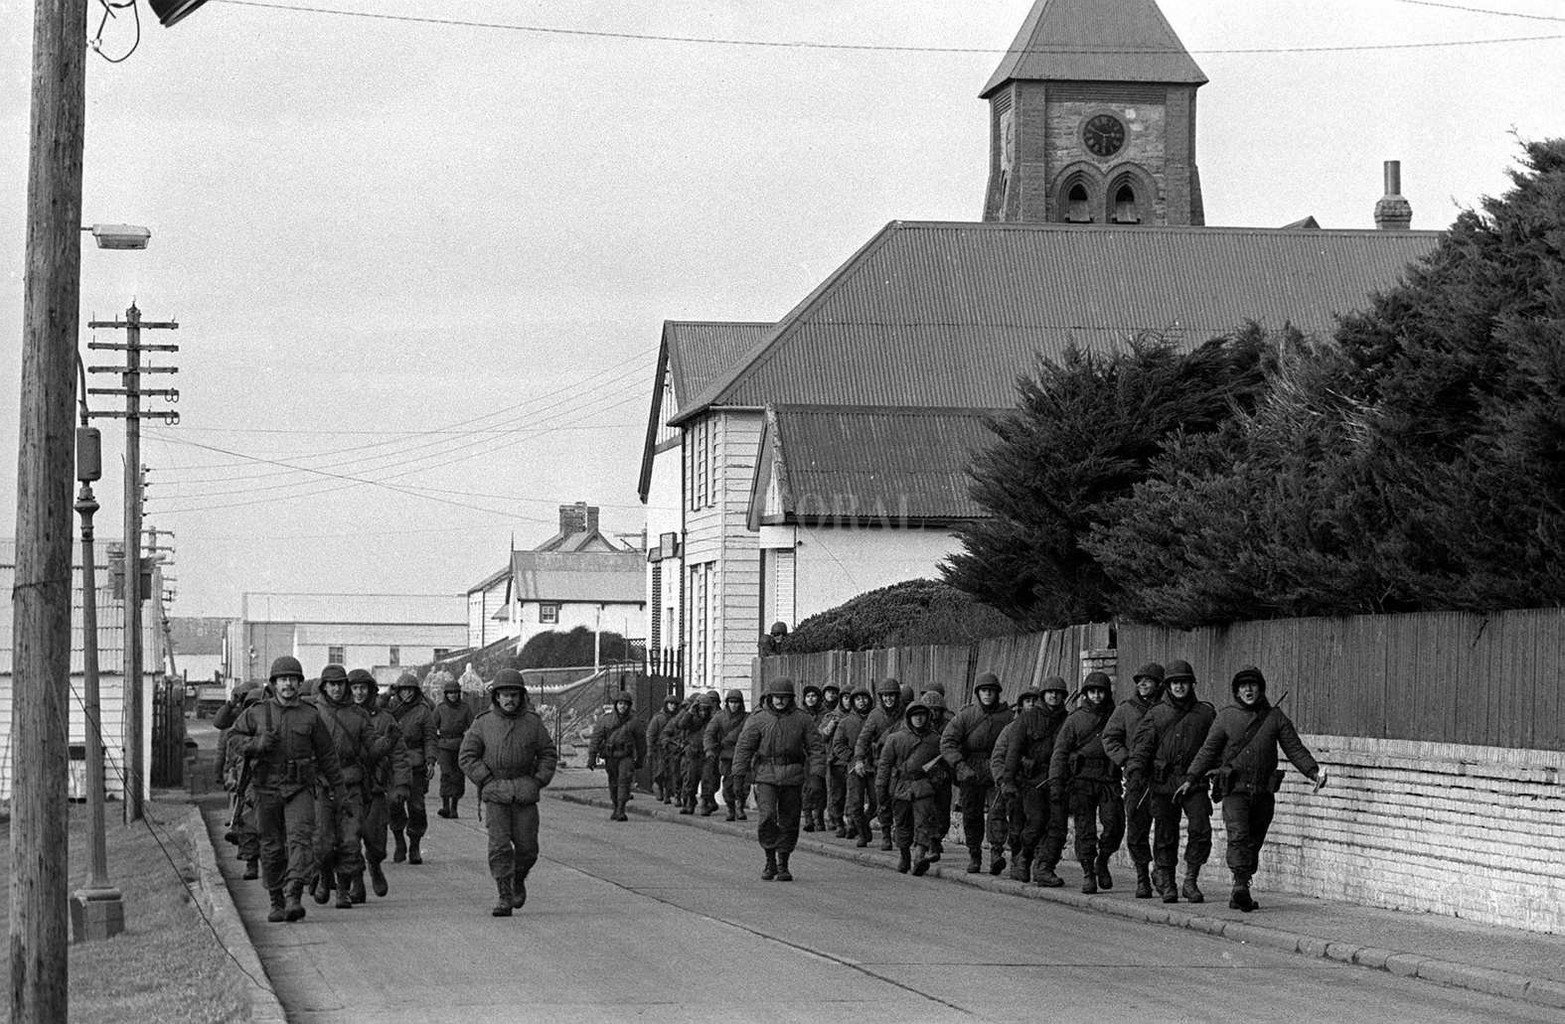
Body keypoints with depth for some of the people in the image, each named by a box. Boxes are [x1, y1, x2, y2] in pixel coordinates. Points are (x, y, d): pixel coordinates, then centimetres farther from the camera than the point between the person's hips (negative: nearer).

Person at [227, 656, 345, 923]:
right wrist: (257, 744, -12)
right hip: (267, 789, 1)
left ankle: (293, 898, -27)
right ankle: (277, 903, 17)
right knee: (272, 848, 6)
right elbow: (234, 738, 8)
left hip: (300, 790, -1)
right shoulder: (256, 713, 4)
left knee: (300, 840, -18)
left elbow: (326, 753, 12)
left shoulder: (310, 715, 4)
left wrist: (337, 785, 17)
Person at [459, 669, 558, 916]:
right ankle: (503, 898, -8)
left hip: (525, 793, 2)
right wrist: (487, 781, -8)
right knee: (500, 846, -11)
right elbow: (466, 757, 1)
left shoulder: (533, 722, 6)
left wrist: (538, 782, -1)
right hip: (495, 793, -2)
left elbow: (549, 754, 11)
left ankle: (518, 879, 30)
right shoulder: (483, 724, 2)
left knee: (527, 847, 0)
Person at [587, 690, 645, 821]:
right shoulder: (606, 720, 1)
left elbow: (641, 741, 11)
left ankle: (621, 811, -18)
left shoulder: (634, 722, 1)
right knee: (613, 783, 9)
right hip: (610, 756, 2)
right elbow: (596, 738, -1)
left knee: (624, 781, -15)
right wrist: (591, 757, -7)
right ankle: (616, 807, 26)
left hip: (626, 757, -2)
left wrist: (640, 760, 15)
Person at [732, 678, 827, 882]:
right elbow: (744, 746, 0)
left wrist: (817, 771, -7)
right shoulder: (757, 720, 3)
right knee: (767, 817, -15)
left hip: (793, 778, 2)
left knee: (789, 822, 4)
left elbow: (815, 746, 5)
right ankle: (770, 861, 0)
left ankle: (783, 865, 15)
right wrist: (740, 773, -8)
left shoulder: (802, 720, 7)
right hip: (765, 775, -2)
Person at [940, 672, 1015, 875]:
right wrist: (961, 766, -21)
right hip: (971, 774, 1)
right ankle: (974, 856, 22)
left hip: (998, 774, -1)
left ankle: (997, 852, -24)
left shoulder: (1008, 716, -1)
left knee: (997, 811, -18)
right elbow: (947, 742, -8)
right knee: (971, 816, 7)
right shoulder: (966, 715, -1)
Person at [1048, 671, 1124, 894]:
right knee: (1085, 828, -5)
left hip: (1109, 779, 1)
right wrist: (1055, 783, -7)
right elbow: (1060, 752, 3)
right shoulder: (1076, 719, 7)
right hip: (1082, 778, -1)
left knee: (1114, 823, -11)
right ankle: (1088, 873, 2)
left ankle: (1102, 862, 13)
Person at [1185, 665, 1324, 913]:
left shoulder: (1275, 717, 8)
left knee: (1254, 843, 6)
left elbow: (1295, 748, 5)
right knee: (1238, 836, -21)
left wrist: (1313, 771, -10)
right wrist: (1191, 779, -4)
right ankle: (1240, 886, -27)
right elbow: (1208, 751, 5)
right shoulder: (1226, 717, 5)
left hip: (1263, 791, 2)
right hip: (1235, 790, -2)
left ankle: (1241, 894, 14)